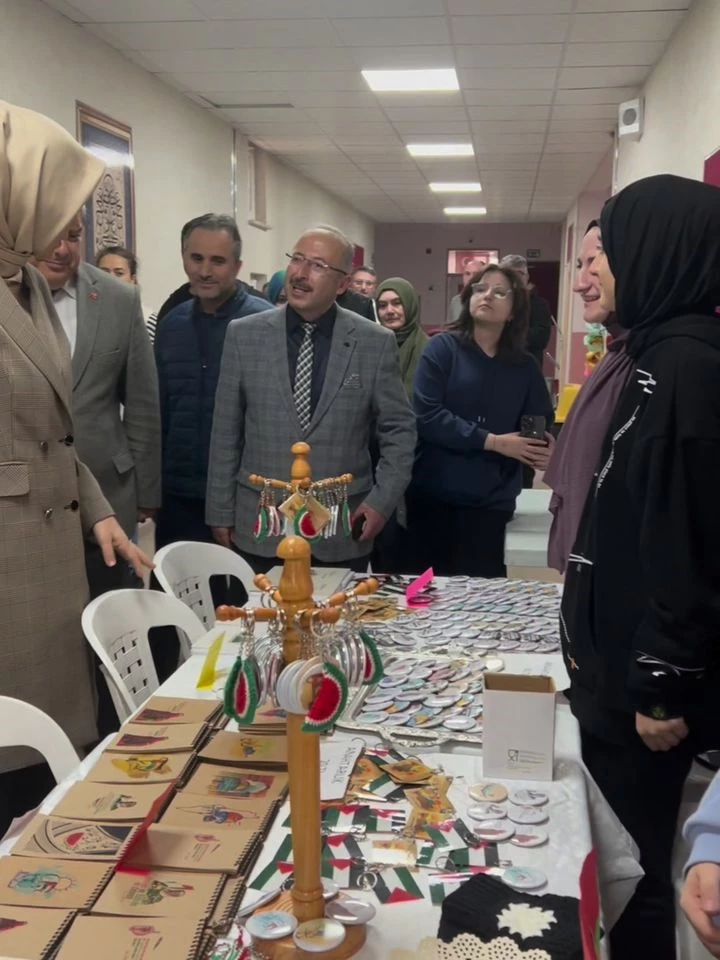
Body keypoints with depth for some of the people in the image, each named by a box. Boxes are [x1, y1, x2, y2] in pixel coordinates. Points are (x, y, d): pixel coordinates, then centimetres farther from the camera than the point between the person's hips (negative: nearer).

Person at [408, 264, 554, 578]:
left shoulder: (525, 367, 7)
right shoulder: (443, 347, -2)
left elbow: (542, 428, 7)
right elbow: (426, 416, -13)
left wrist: (545, 450, -17)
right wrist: (492, 441, -16)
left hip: (490, 501, 2)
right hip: (433, 495, -2)